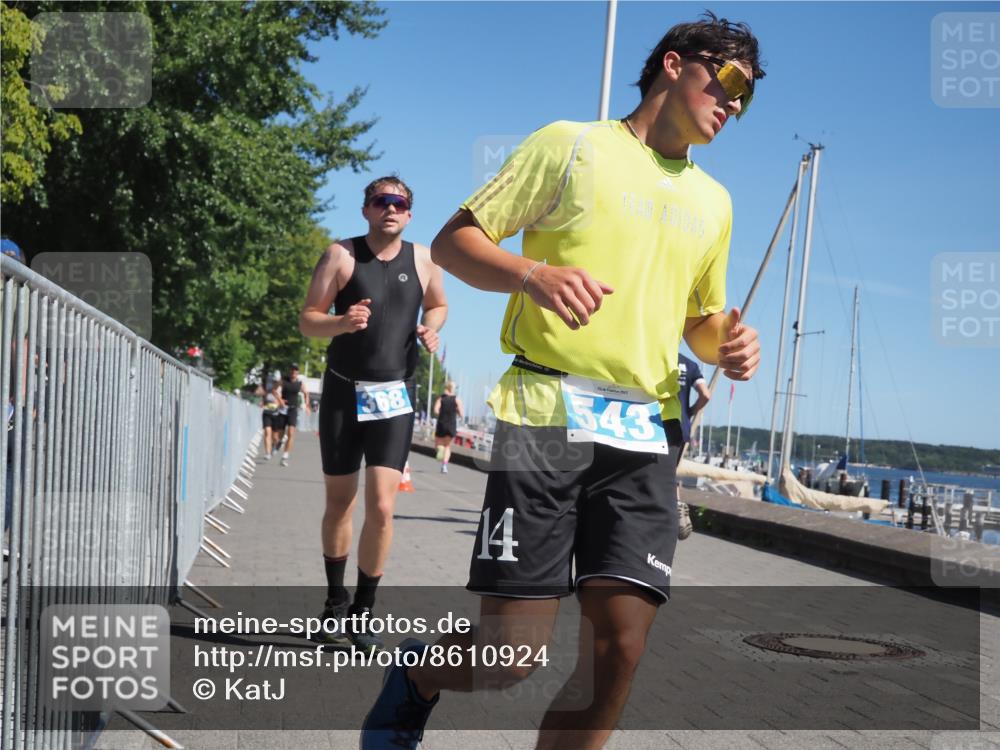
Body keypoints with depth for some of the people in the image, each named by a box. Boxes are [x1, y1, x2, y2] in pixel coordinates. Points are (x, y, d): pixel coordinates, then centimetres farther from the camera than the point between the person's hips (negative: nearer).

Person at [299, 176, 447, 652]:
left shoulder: (422, 259, 5)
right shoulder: (341, 255, -1)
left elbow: (438, 304, 22)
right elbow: (307, 319, -2)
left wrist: (431, 329, 0)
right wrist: (341, 322, -23)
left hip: (394, 397, 0)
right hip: (343, 392, 0)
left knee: (381, 509, -11)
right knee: (339, 504, 10)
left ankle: (363, 612, 5)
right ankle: (336, 602, 30)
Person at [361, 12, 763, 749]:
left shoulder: (712, 201, 22)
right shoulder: (571, 145, 5)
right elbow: (453, 241, 2)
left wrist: (729, 344, 7)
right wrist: (532, 273, -18)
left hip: (645, 435, 5)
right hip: (547, 414, -5)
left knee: (620, 649, -6)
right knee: (512, 653, -7)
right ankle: (417, 673, 26)